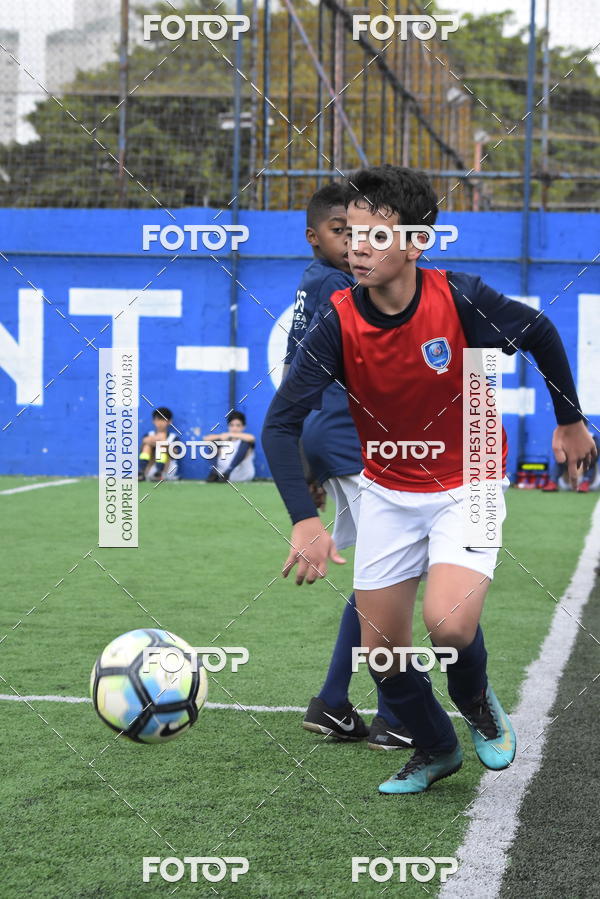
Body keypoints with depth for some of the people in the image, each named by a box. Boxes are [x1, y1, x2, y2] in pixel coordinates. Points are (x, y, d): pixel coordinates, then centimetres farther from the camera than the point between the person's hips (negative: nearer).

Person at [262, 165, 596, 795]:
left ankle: (477, 702, 13)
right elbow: (281, 423, -20)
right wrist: (304, 520, -32)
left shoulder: (461, 299, -21)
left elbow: (541, 334, -1)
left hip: (468, 486, -2)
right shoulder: (337, 321, -19)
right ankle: (436, 749, 32)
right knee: (381, 649, 3)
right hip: (386, 492, 3)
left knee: (449, 624, -24)